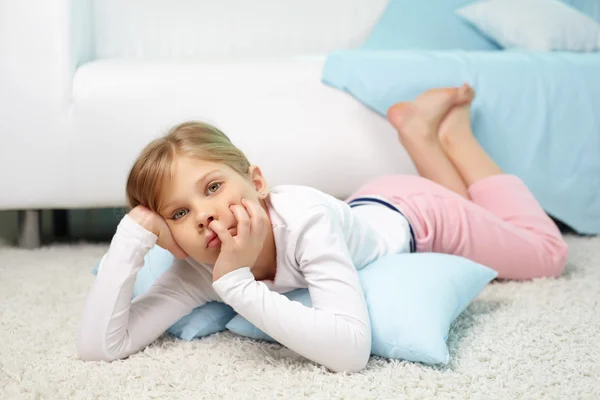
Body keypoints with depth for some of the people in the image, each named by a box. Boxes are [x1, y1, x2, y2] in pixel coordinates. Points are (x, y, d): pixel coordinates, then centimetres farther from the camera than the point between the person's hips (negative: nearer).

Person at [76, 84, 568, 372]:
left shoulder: (305, 216, -47)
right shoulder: (198, 269, -32)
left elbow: (350, 348, -56)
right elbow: (98, 346, -39)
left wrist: (238, 283, -56)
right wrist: (134, 234, -47)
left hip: (414, 211, -4)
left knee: (547, 252, 25)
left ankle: (452, 131, 26)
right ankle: (422, 133, 39)